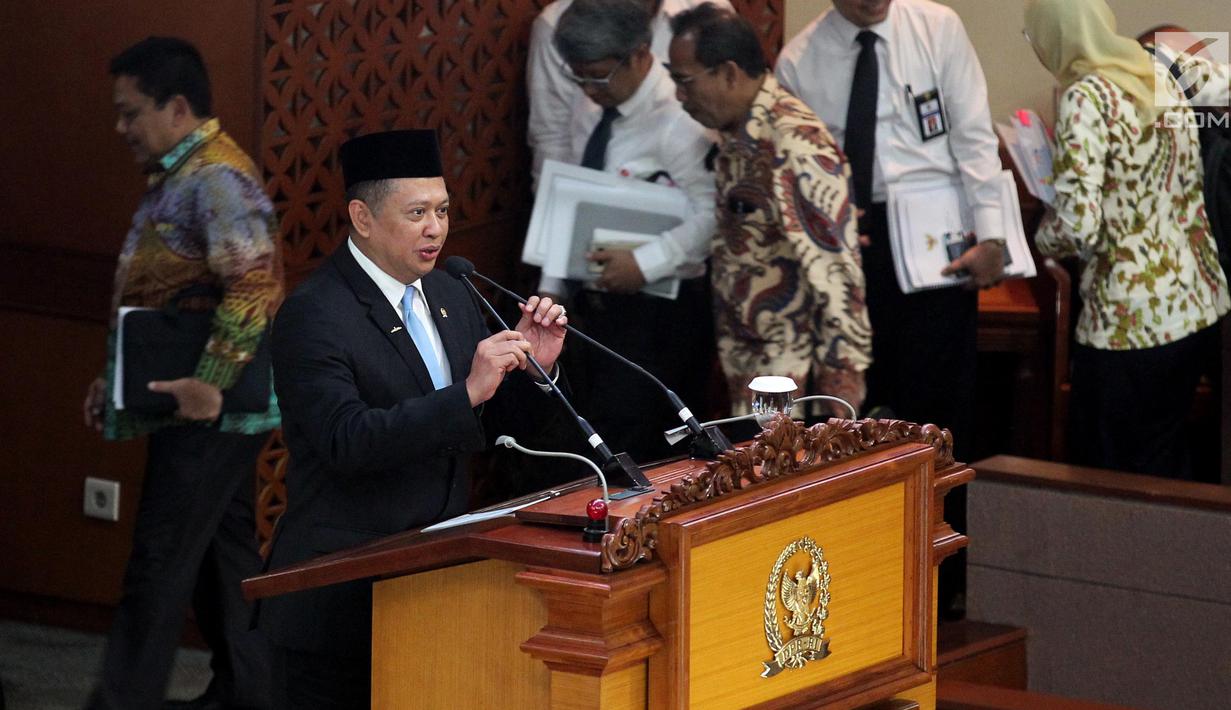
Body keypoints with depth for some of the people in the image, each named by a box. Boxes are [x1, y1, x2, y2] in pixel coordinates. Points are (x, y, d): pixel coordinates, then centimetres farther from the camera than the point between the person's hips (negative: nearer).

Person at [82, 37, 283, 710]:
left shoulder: (217, 179, -18)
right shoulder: (179, 177, 15)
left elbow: (256, 285, -27)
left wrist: (210, 382, -28)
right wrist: (116, 378, 19)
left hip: (206, 411, -10)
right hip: (195, 409, 10)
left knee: (161, 561, -7)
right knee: (224, 553, 15)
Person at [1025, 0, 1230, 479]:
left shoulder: (1085, 99, -17)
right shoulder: (1159, 75, 6)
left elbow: (1078, 225, -24)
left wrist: (1043, 238, -3)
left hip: (1129, 324, -8)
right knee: (1166, 465, 20)